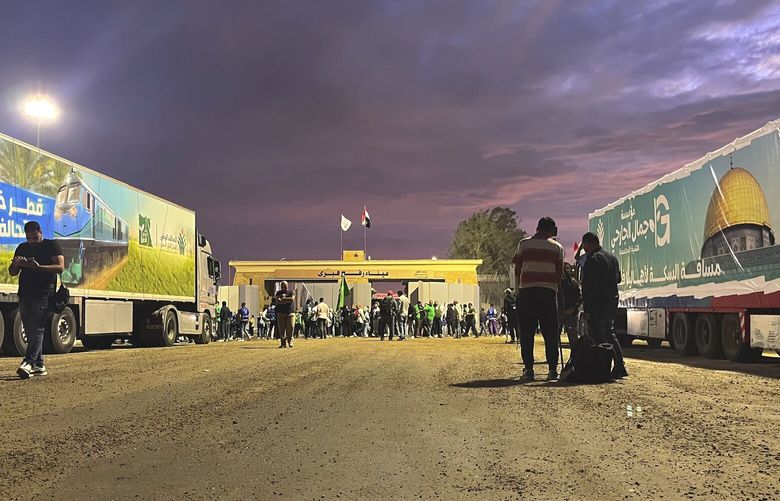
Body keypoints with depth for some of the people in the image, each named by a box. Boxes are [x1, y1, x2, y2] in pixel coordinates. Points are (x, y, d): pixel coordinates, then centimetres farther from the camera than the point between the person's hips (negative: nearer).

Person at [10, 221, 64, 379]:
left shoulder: (51, 245, 3)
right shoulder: (22, 248, 17)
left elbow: (60, 267, -10)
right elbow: (12, 272, 18)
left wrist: (38, 267, -22)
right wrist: (16, 263, -6)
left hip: (44, 294, -6)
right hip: (25, 293, 6)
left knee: (36, 328, -15)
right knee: (29, 330, 6)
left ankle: (29, 362, -25)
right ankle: (39, 366, 12)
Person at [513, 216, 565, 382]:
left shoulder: (524, 243, 5)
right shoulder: (557, 247, 6)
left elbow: (517, 270, 7)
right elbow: (560, 275, 4)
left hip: (526, 290, 0)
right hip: (549, 291, 0)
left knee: (527, 332, 3)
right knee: (550, 333, 6)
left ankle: (528, 369, 0)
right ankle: (553, 369, 5)